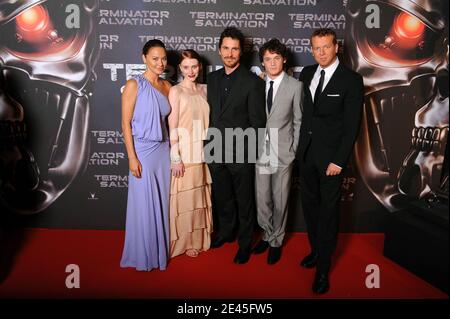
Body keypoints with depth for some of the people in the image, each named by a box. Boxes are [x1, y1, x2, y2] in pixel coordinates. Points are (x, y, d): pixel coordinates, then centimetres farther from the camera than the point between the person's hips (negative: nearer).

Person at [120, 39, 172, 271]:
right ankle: (142, 254, 23)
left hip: (163, 150, 5)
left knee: (162, 203, 13)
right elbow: (126, 123, -10)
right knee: (144, 205, 4)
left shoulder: (167, 86, 7)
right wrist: (132, 157, -15)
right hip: (143, 151, -5)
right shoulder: (134, 85, -8)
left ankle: (160, 250, 30)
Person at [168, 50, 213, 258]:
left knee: (200, 196, 13)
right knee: (185, 197, 4)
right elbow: (172, 127, -10)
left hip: (203, 151, 5)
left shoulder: (204, 89, 9)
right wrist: (176, 158, -15)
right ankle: (186, 242, 19)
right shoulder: (175, 91, -6)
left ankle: (200, 238, 29)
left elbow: (207, 121, 11)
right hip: (184, 152, -5)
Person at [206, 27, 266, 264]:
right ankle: (225, 232, 40)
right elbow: (209, 113, 12)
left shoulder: (253, 82, -7)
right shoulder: (212, 78, 9)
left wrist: (247, 150, -12)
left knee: (244, 200, 9)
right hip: (215, 151, 5)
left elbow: (257, 122, -8)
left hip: (240, 154, -4)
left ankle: (245, 243, 27)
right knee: (222, 197, 19)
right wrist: (209, 143, 6)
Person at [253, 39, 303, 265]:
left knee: (280, 201, 8)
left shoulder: (295, 86, -2)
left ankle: (276, 241, 27)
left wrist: (294, 151, -3)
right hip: (260, 151, 2)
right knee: (262, 199, 11)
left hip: (283, 153, -2)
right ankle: (267, 235, 33)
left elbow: (298, 122, 0)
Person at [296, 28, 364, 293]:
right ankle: (316, 250, 35)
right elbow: (302, 111, 10)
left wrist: (339, 160, -14)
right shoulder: (306, 73, 7)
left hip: (331, 155, -5)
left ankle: (323, 268, 17)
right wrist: (299, 145, 3)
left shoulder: (351, 80, -8)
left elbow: (352, 125, -11)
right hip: (306, 152, 5)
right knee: (310, 205, 15)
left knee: (328, 210, 4)